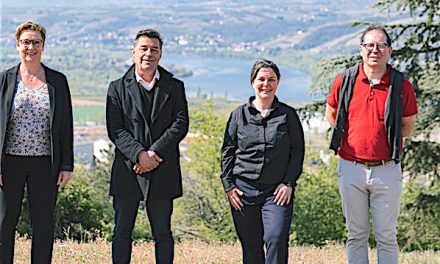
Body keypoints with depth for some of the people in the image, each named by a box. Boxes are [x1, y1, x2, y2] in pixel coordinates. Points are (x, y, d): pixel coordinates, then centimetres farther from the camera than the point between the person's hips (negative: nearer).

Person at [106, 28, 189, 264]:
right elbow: (115, 130, -3)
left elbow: (181, 124, -2)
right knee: (122, 232, 5)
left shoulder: (174, 87, 8)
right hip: (128, 169, 0)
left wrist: (155, 153, -14)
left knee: (162, 233, 5)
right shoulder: (118, 88, 5)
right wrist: (139, 154, -17)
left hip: (162, 172, 0)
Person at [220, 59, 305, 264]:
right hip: (244, 190, 1)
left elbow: (297, 151, 6)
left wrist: (289, 183, -4)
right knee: (251, 246, 4)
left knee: (277, 238, -18)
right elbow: (227, 152, 11)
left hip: (277, 191, -1)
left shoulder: (288, 115, 6)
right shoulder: (239, 115, 9)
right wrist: (228, 185, 3)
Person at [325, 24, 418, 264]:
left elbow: (407, 128, 6)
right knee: (356, 235, 10)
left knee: (386, 236, 4)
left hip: (387, 170, -1)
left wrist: (383, 136, 0)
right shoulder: (345, 80, 0)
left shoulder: (401, 85, -4)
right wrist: (352, 137, 7)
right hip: (351, 169, 2)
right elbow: (331, 115, 15)